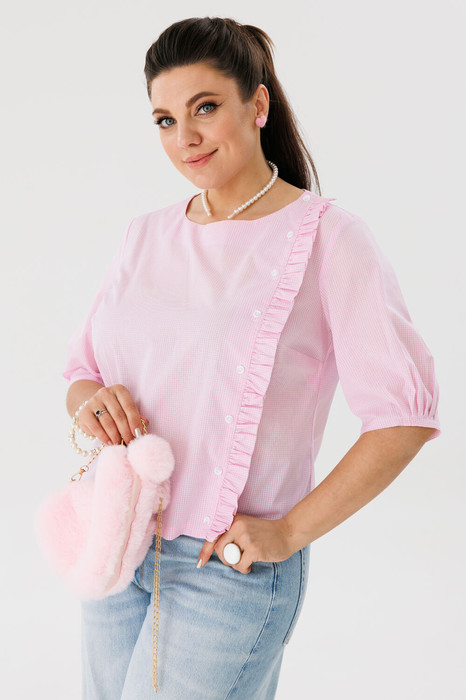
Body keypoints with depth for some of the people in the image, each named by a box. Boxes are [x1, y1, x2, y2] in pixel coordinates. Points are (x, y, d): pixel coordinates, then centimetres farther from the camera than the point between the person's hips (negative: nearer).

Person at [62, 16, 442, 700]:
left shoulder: (327, 237, -12)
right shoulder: (146, 237, 6)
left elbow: (405, 413, -15)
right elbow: (82, 369, 12)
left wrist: (288, 532, -15)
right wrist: (91, 401, -12)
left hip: (231, 566, -5)